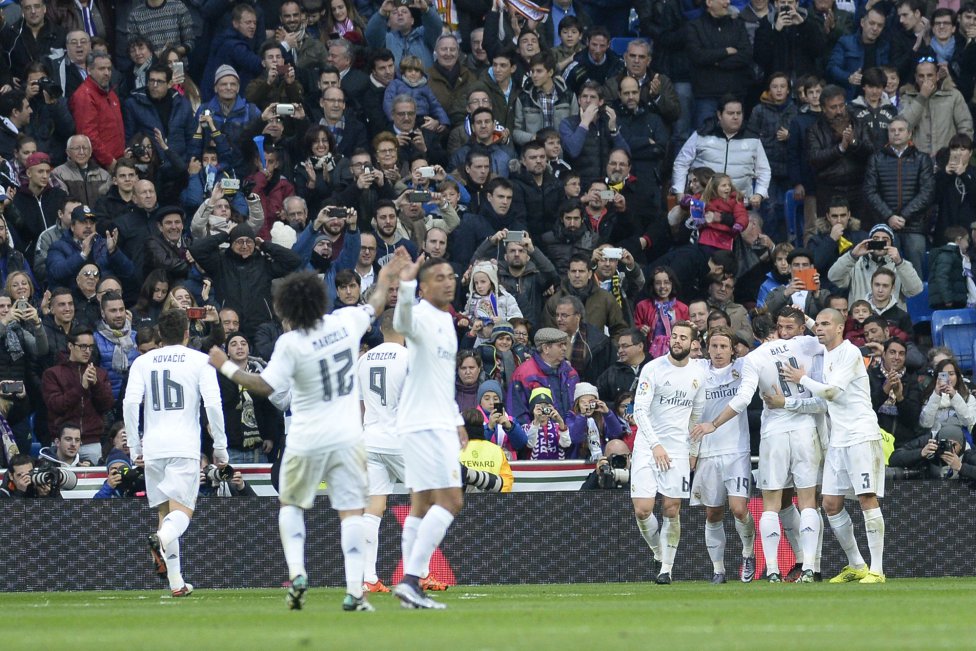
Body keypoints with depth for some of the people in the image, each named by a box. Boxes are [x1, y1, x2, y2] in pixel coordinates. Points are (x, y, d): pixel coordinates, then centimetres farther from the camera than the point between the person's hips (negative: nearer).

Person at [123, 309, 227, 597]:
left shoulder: (142, 362, 11)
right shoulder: (200, 361, 4)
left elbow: (130, 403, 1)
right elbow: (212, 403, -5)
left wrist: (135, 446, 7)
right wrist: (220, 446, 2)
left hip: (153, 446, 3)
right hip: (185, 446, -3)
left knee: (165, 512, 12)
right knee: (182, 510, -7)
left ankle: (176, 582, 8)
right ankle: (162, 540, -42)